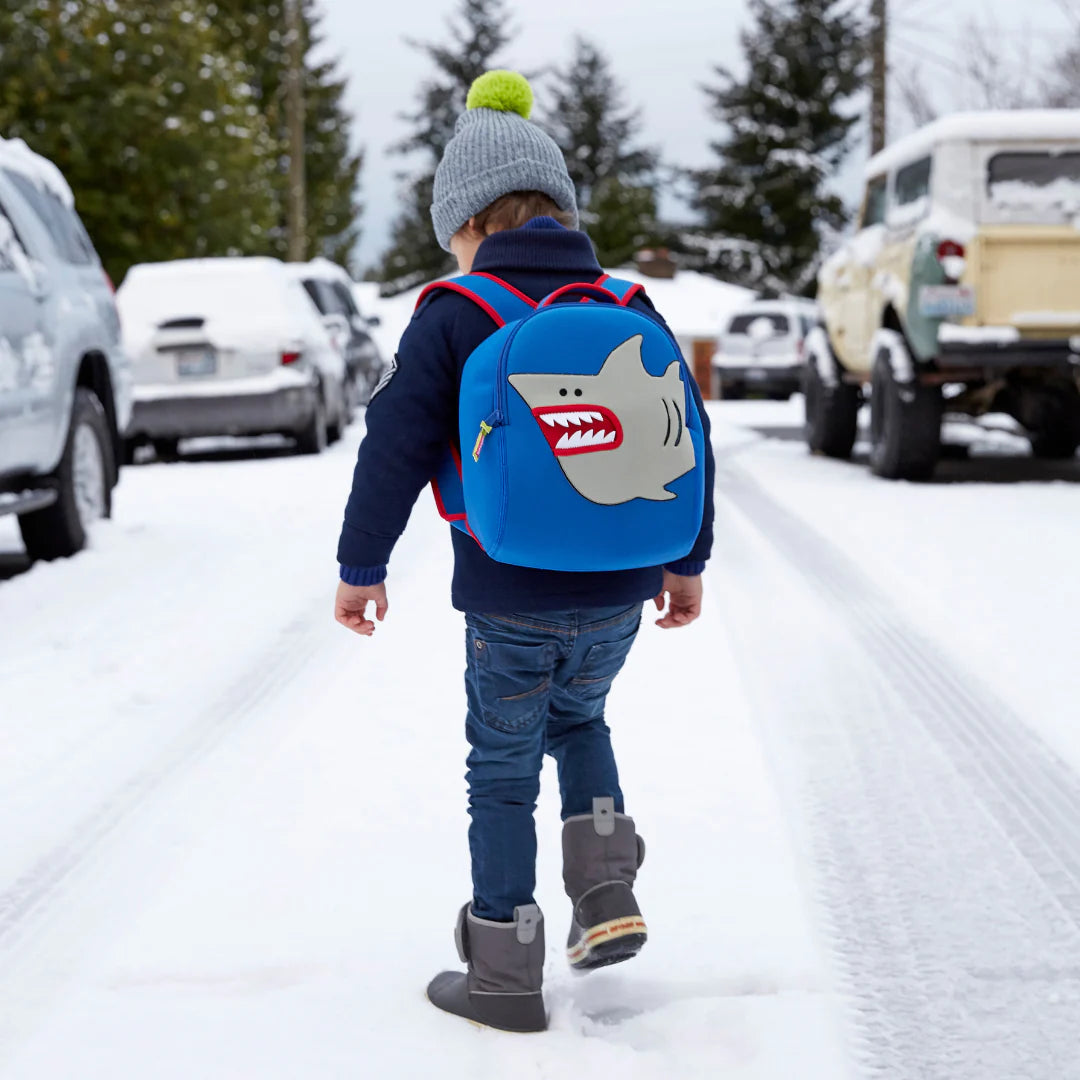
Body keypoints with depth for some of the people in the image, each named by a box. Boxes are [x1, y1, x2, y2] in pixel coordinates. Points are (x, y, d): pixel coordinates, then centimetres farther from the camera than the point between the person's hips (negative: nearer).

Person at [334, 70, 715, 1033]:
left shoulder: (454, 315, -9)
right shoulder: (630, 309, 4)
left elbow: (397, 446, -9)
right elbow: (688, 441, 9)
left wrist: (362, 565, 3)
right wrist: (686, 562, 21)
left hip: (511, 604, -4)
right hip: (619, 593, 4)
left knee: (503, 772, 10)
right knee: (577, 718, 29)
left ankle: (506, 977, 15)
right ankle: (608, 896, 15)